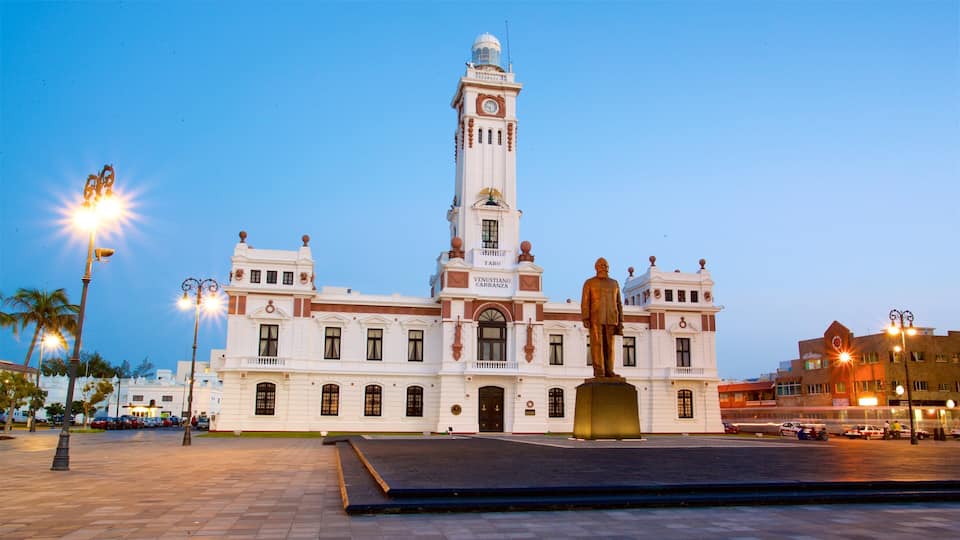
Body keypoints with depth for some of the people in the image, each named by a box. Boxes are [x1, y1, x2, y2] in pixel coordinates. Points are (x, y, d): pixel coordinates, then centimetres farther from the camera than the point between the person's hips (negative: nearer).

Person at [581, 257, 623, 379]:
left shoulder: (614, 283, 13)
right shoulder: (589, 283, 3)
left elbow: (618, 304, 11)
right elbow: (585, 302, -3)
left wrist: (620, 321, 4)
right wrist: (585, 319, -13)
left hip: (610, 318, 3)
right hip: (595, 317, -3)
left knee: (609, 345, 0)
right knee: (597, 343, -9)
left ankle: (608, 371, 2)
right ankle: (598, 371, -8)